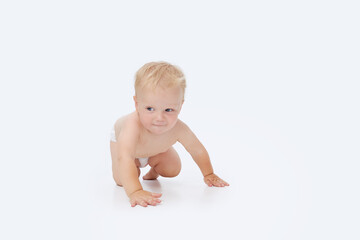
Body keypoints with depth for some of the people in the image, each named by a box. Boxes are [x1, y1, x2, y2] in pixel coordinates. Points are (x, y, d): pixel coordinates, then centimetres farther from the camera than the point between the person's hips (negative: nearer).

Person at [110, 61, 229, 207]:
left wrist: (209, 174, -9)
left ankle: (154, 170, 32)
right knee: (121, 180, -12)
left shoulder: (178, 129, -39)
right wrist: (135, 192, -75)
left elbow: (197, 150, -20)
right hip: (121, 138, -3)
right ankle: (137, 165, 22)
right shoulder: (133, 125, -53)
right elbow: (125, 158, -63)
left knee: (173, 170, -2)